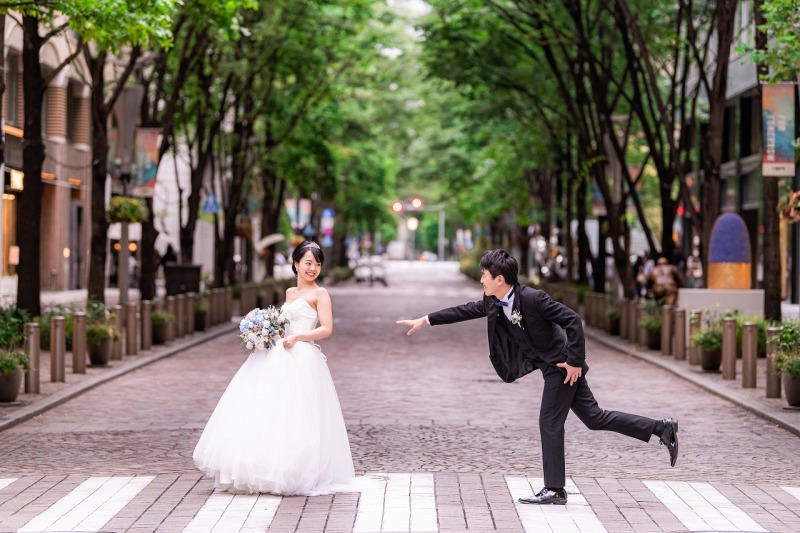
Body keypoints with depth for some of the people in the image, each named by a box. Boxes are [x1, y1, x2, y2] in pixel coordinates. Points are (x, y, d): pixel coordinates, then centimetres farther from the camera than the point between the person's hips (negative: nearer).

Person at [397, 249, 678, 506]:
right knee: (594, 417, 11)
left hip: (562, 366, -9)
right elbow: (464, 311, 11)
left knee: (549, 423, -5)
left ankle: (554, 490, 4)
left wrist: (575, 361, -22)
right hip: (552, 368, 9)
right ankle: (662, 428, 15)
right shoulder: (494, 304, 1)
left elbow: (573, 319, -23)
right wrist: (425, 321, 8)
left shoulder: (532, 298, -23)